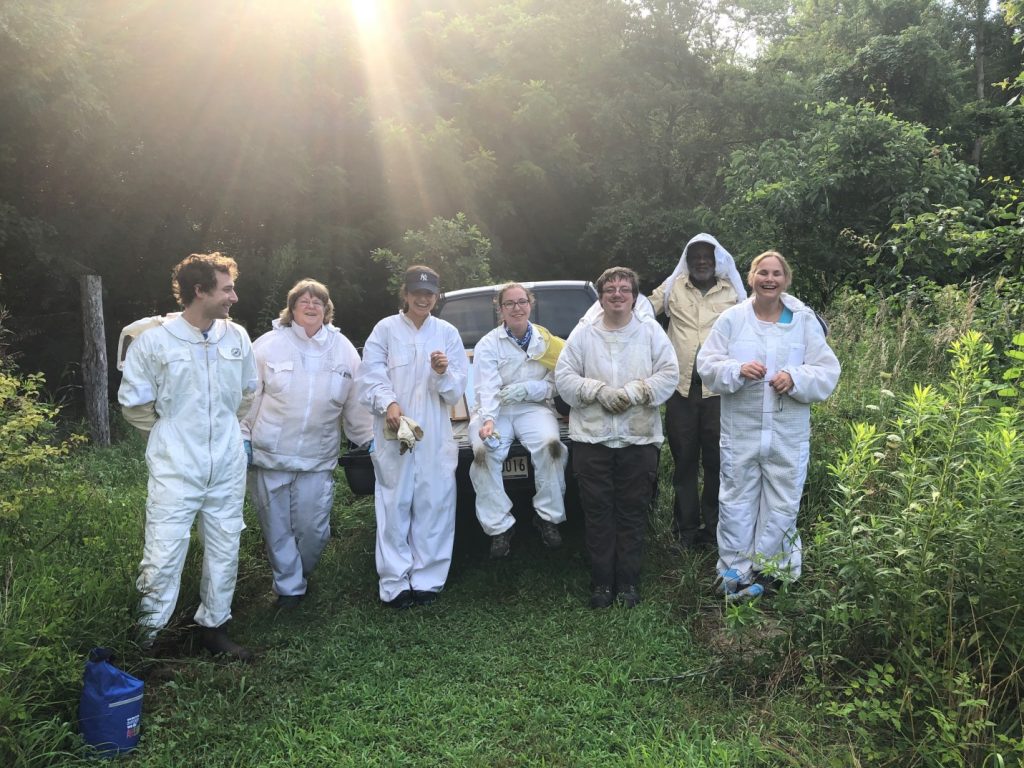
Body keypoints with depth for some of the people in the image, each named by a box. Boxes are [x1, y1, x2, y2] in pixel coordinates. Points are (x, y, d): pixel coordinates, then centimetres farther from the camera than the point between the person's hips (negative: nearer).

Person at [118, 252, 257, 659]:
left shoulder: (237, 337, 0)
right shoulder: (153, 341, -10)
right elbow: (133, 402, 1)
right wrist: (172, 432, 9)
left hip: (228, 470, 4)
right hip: (175, 471, -4)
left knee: (225, 553, 13)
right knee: (163, 558, -1)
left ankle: (213, 627, 31)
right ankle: (147, 638, 18)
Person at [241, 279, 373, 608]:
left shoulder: (344, 350, 5)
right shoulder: (268, 345, 0)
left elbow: (356, 402, 9)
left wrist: (369, 437, 8)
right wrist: (244, 436, -1)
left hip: (318, 458, 1)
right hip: (270, 456, -1)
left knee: (314, 529, 3)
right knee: (277, 528, 7)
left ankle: (299, 574, 33)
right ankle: (288, 587, 25)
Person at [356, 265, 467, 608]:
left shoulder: (448, 333, 11)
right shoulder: (385, 329, 5)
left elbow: (456, 392, 8)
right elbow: (369, 378, -4)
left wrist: (444, 373, -13)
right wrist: (389, 403, -22)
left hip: (436, 437, 2)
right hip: (393, 434, -2)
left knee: (434, 507, 2)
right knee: (394, 508, 0)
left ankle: (427, 580, 14)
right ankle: (395, 583, 10)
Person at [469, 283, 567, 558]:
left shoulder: (546, 341, 6)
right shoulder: (488, 345, -1)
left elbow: (554, 385, 2)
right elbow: (487, 389, -14)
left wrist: (526, 389, -17)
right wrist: (488, 420, -32)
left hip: (533, 408, 1)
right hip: (495, 411, -1)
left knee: (550, 444, -29)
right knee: (484, 453, -28)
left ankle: (548, 517, -10)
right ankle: (499, 527, -15)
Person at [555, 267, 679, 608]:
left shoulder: (651, 331, 6)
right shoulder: (583, 333, 6)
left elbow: (669, 373, -1)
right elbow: (564, 376, 2)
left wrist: (633, 393, -14)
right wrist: (599, 391, -12)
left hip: (639, 438, 0)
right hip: (591, 438, 0)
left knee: (633, 513, 6)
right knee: (598, 512, 5)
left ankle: (628, 581, 20)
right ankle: (601, 582, 17)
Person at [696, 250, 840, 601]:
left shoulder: (805, 320, 1)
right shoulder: (732, 318, 1)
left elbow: (827, 372, -1)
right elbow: (707, 364, -1)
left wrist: (796, 378, -20)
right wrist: (738, 370, -19)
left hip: (789, 434, 1)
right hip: (740, 431, -1)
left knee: (782, 505, 9)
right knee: (737, 503, 5)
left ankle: (765, 570, 24)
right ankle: (735, 573, 17)